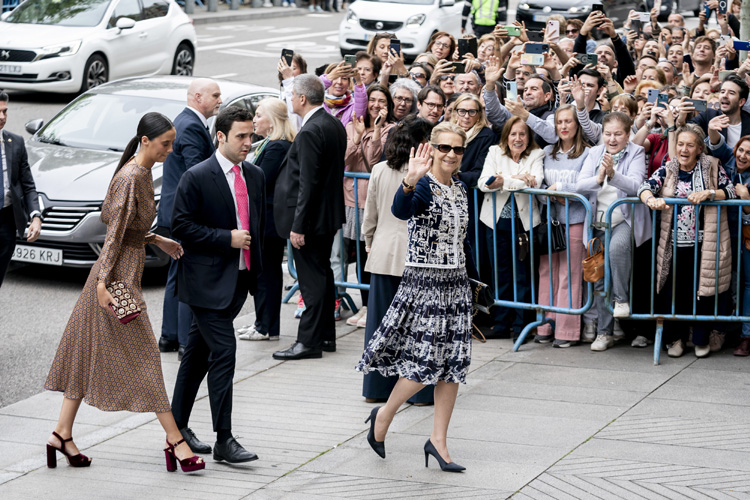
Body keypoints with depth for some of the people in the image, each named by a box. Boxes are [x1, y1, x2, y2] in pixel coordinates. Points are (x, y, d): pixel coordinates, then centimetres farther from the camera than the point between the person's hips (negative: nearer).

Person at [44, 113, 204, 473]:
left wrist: (156, 240, 17)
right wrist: (103, 283, -22)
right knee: (141, 354, -4)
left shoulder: (144, 172, 10)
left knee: (87, 353, 11)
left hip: (128, 267, 10)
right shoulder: (129, 178, -19)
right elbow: (115, 233, -21)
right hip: (119, 272, -10)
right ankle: (174, 438, 0)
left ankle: (62, 434, 16)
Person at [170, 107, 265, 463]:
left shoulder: (255, 176, 11)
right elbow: (181, 226, -12)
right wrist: (227, 238, -17)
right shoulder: (197, 177, -11)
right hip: (208, 281, -7)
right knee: (223, 353, -11)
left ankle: (178, 425, 24)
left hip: (238, 279, 7)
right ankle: (223, 440, -7)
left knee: (198, 353, 15)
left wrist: (256, 272, 15)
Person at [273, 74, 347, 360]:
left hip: (310, 218, -10)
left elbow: (307, 183, -23)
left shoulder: (310, 132, -21)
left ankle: (309, 341, -1)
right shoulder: (335, 126, 8)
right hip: (328, 215, 10)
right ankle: (326, 335, 25)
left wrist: (298, 226, -21)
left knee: (312, 280, -5)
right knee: (323, 274, 17)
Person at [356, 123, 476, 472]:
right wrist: (410, 182, -53)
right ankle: (384, 414, 17)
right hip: (424, 281, -7)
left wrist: (471, 277, 23)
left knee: (453, 363, 5)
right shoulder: (424, 186, -12)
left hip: (455, 283, 7)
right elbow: (400, 210, -35)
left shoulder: (460, 190, 11)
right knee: (427, 362, -7)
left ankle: (438, 440, 12)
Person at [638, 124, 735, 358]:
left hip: (703, 244, -1)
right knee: (671, 291, 0)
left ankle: (701, 339, 18)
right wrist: (651, 199, -28)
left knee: (702, 290, 1)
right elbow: (645, 187, -5)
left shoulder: (712, 168, 5)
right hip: (673, 245, 1)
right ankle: (676, 338, 18)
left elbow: (731, 192, 0)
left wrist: (708, 194, -17)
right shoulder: (667, 171, 8)